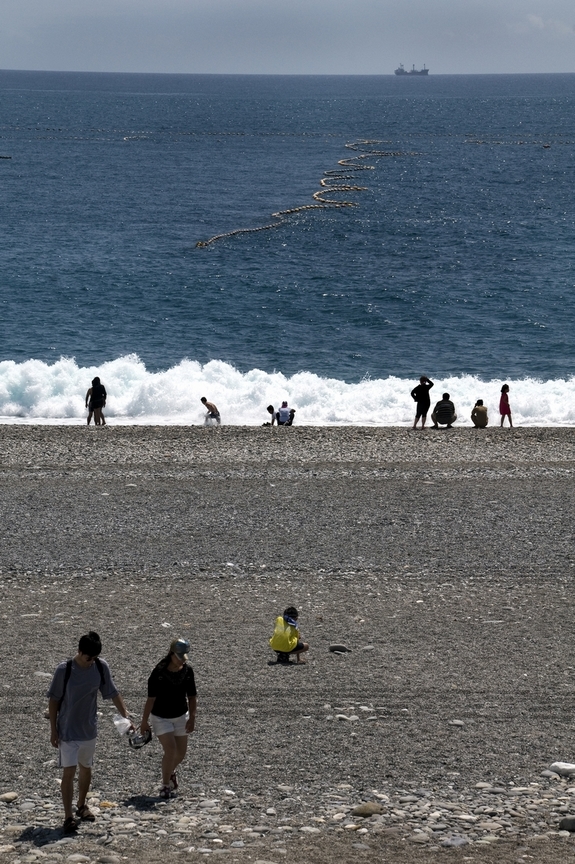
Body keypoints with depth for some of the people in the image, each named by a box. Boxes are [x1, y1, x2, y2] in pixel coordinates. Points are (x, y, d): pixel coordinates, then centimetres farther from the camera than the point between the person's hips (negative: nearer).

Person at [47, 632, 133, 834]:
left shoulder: (101, 667, -7)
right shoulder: (64, 669, -18)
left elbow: (113, 693, 3)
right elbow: (54, 700, -10)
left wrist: (126, 716, -5)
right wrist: (53, 729, -9)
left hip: (89, 729, 5)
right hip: (67, 731, -5)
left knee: (86, 768, 19)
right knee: (69, 772, -8)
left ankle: (82, 806, 38)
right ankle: (68, 817, -4)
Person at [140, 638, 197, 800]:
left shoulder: (188, 671, -8)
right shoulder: (158, 672, -20)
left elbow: (192, 696, 0)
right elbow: (151, 698, -17)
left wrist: (192, 718, -7)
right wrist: (144, 721, -14)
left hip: (181, 716, 4)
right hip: (161, 718, -4)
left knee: (181, 752, 9)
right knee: (170, 749, -16)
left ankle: (170, 772, 43)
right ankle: (165, 786, -1)